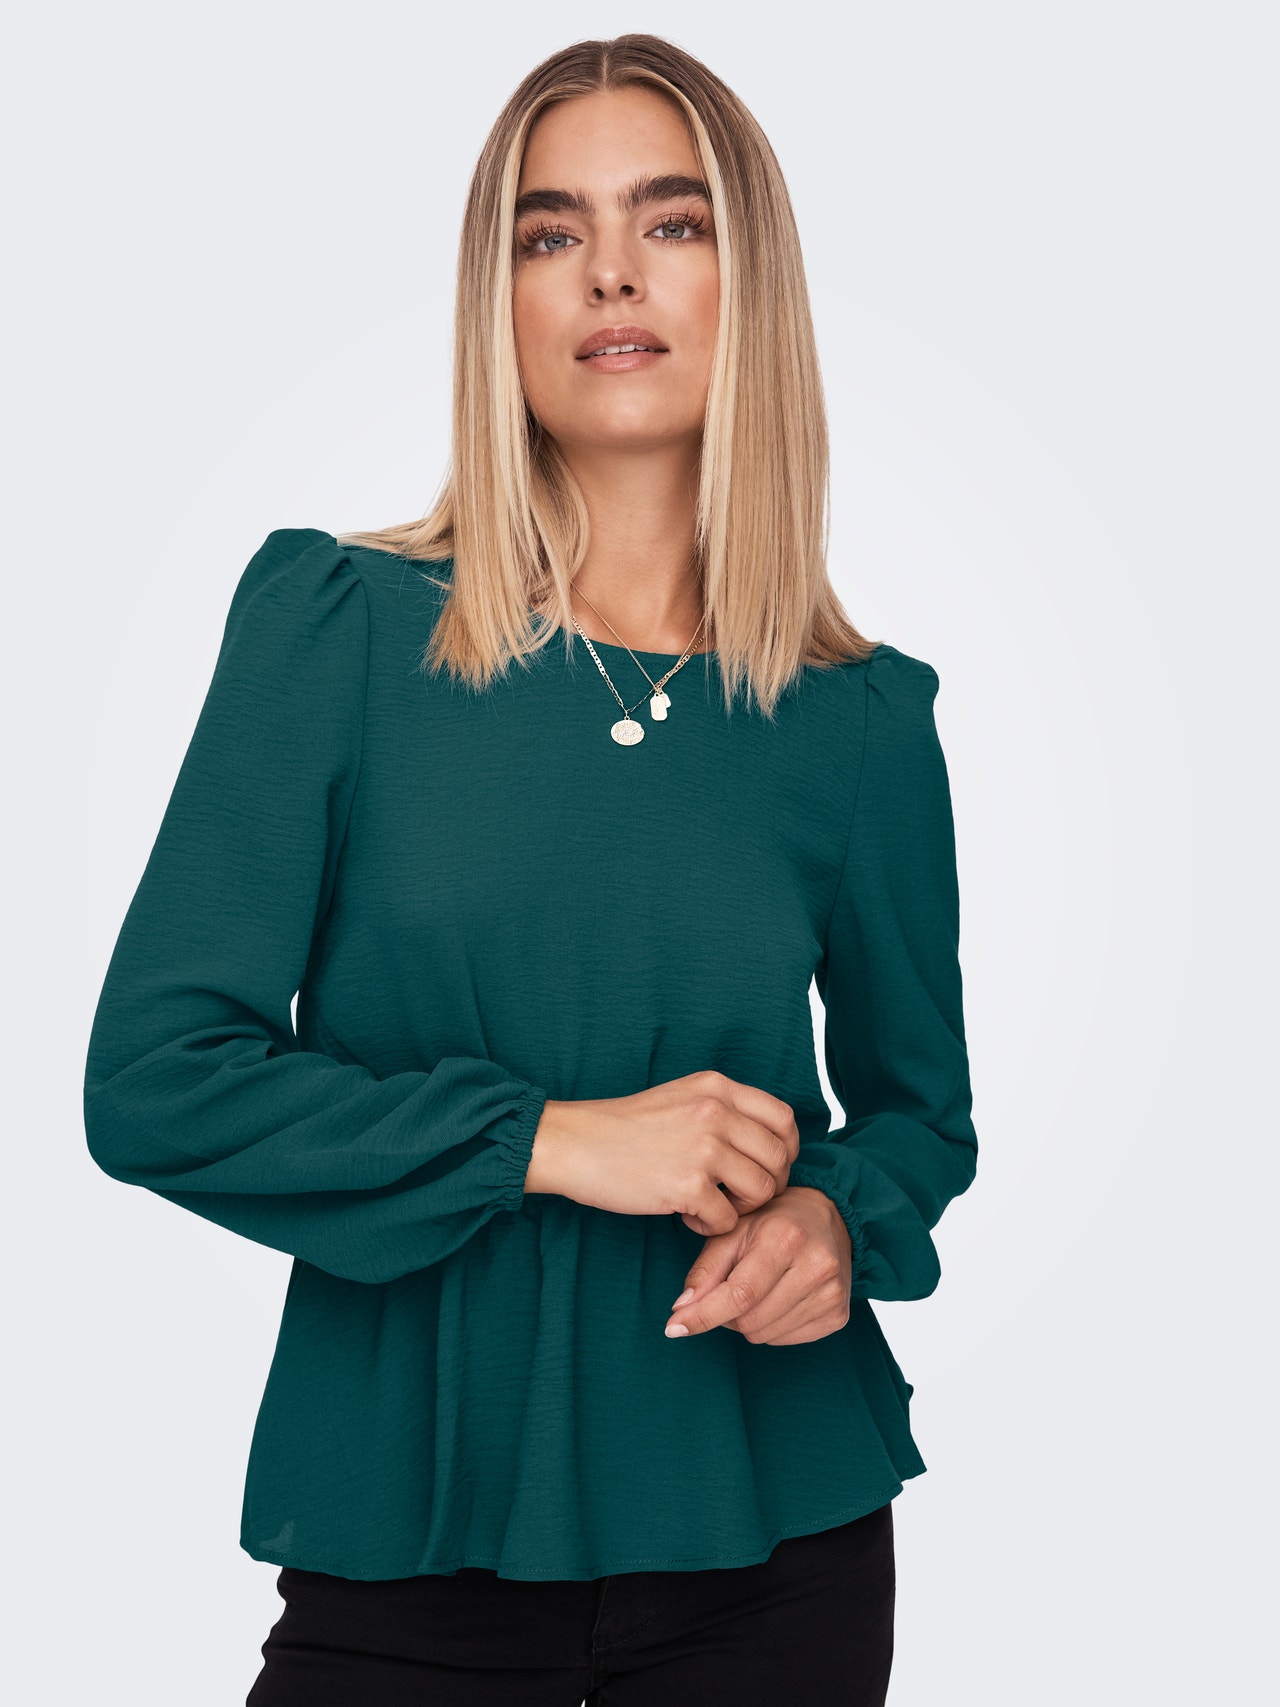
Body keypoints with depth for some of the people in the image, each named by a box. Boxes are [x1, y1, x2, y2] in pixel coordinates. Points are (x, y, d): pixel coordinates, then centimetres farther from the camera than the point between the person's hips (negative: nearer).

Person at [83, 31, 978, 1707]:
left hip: (773, 1536, 2)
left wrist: (840, 1220, -10)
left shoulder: (863, 716, -1)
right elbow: (155, 1078, -10)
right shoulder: (333, 621, -6)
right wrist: (550, 1139, -17)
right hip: (406, 1533, -2)